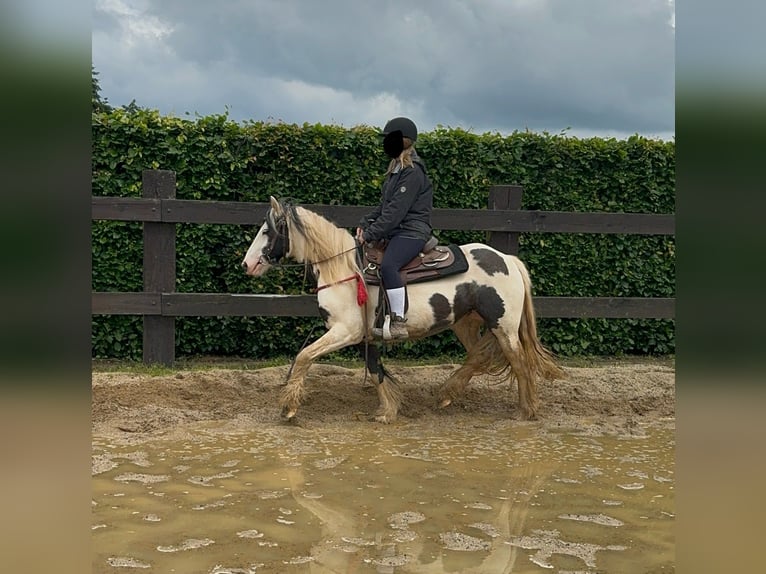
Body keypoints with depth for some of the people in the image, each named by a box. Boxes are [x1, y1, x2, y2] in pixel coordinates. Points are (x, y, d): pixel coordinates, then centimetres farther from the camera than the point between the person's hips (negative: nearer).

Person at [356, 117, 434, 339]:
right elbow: (384, 205, 19)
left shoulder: (412, 172, -14)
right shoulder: (397, 169, 18)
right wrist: (365, 223, 5)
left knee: (388, 264, -33)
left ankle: (399, 323, -33)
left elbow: (396, 211, -20)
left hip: (412, 231, -11)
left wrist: (371, 234, -19)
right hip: (396, 231, 11)